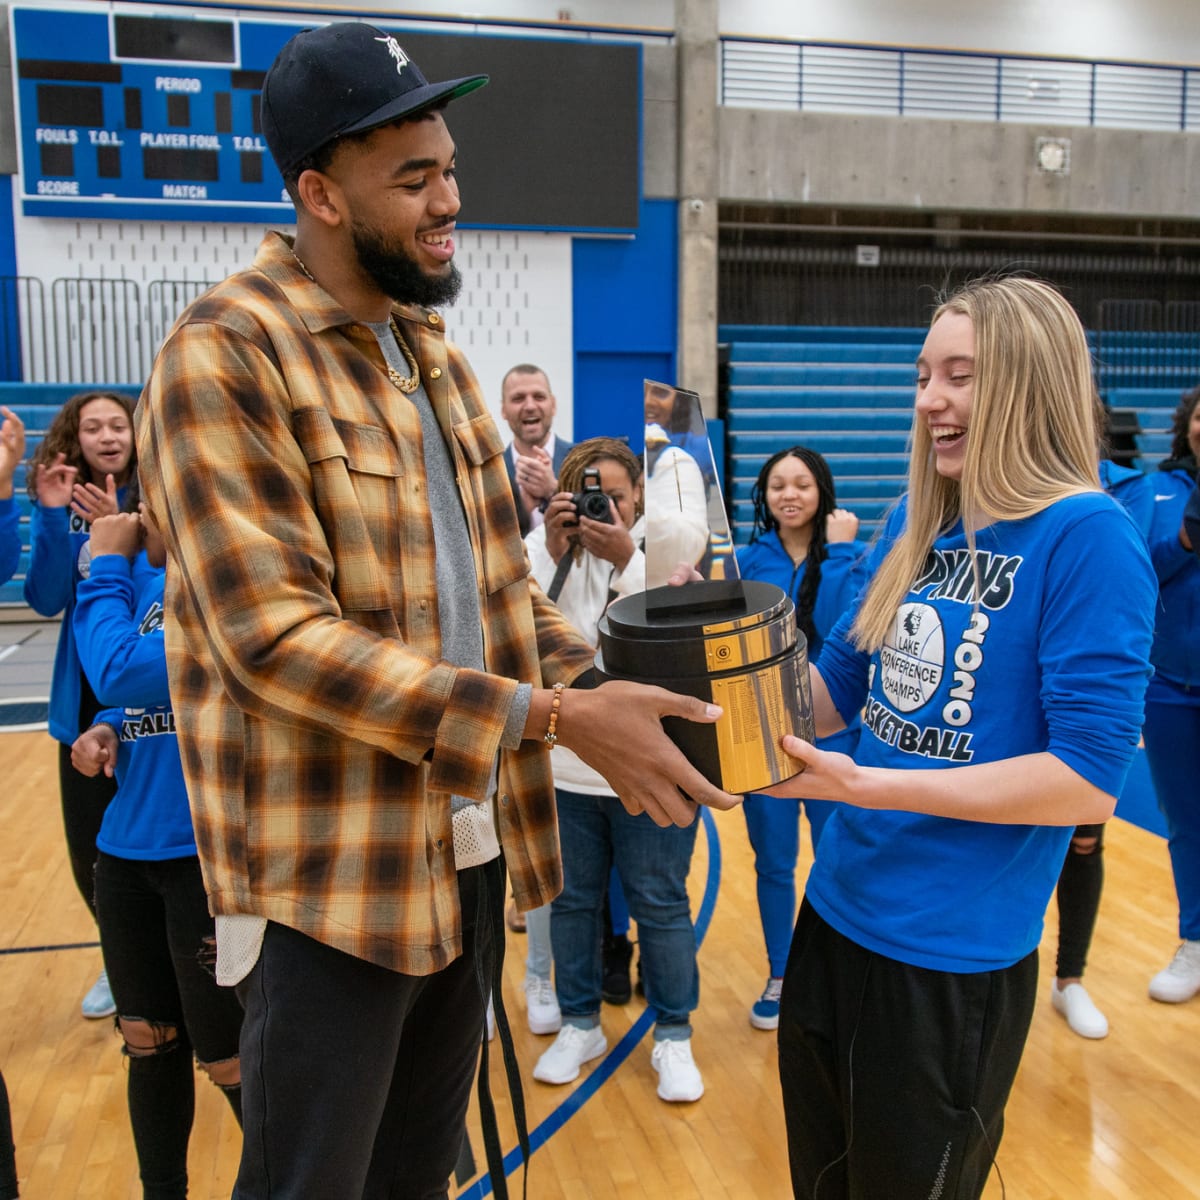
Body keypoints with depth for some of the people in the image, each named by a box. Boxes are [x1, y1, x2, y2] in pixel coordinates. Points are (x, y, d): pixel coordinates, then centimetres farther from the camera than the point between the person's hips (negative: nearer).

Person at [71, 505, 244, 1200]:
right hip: (128, 847, 7)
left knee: (233, 1062, 6)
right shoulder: (144, 572, 6)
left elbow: (124, 671, -24)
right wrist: (106, 730, -2)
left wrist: (107, 568, -11)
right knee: (150, 1043, 20)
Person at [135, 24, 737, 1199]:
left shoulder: (431, 353, 12)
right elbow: (278, 634, -24)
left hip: (470, 844, 7)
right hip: (334, 873, -7)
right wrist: (556, 716, -26)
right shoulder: (224, 355, -15)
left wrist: (604, 685, -3)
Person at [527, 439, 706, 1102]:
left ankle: (673, 1035, 26)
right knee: (571, 899, 16)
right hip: (564, 765, 3)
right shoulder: (544, 546, -1)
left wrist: (626, 558, -26)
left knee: (660, 902, 8)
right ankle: (580, 1024, 35)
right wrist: (553, 550, -22)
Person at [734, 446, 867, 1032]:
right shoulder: (748, 559, 1)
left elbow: (845, 630, -20)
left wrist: (838, 552, -19)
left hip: (832, 732, -1)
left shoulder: (852, 557, -3)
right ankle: (779, 977, 32)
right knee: (773, 864, 13)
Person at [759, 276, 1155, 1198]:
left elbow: (1089, 777, -21)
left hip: (954, 954, -6)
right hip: (837, 913, 7)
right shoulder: (913, 525, 4)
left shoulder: (1087, 535, -16)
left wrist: (863, 785, -25)